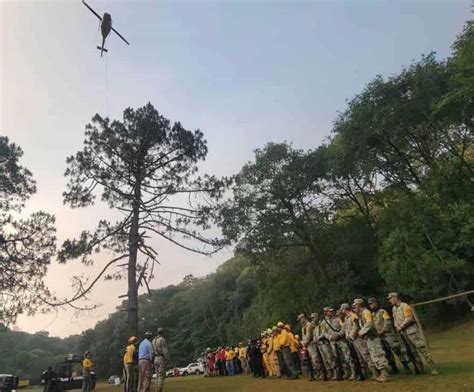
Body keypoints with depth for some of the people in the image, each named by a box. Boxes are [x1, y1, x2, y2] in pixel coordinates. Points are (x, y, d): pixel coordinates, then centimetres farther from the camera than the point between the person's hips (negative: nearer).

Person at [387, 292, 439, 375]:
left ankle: (433, 368, -2)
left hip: (412, 330, -8)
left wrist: (400, 327, -16)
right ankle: (419, 369, 18)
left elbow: (408, 319, -20)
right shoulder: (394, 309, 12)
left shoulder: (405, 306, -13)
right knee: (412, 351, 11)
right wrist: (397, 327, 1)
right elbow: (395, 319, 18)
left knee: (422, 349, -8)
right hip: (403, 333, 8)